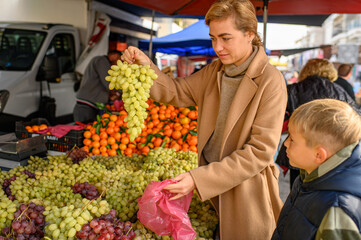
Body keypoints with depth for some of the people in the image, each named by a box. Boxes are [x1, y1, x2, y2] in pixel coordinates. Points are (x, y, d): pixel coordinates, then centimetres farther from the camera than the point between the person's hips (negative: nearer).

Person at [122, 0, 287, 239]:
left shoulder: (270, 81, -20)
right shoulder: (213, 71, 2)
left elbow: (260, 151, -23)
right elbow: (176, 92, 7)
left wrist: (199, 179, -26)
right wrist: (147, 66, -13)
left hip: (246, 188, -5)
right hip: (215, 181, 6)